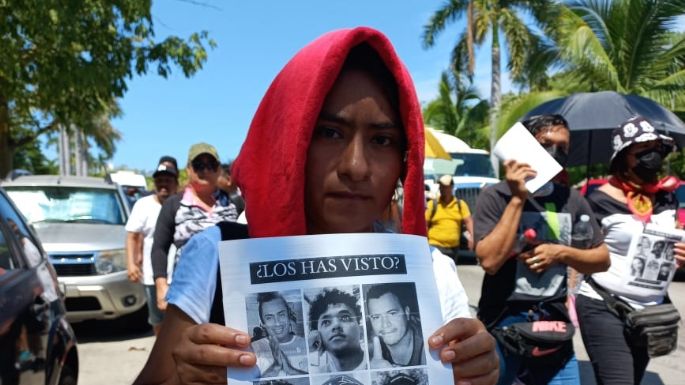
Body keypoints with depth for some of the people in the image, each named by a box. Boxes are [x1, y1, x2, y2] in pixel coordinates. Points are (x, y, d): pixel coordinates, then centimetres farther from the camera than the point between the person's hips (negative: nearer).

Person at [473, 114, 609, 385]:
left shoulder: (571, 200, 5)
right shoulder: (496, 196, -9)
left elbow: (602, 259, 9)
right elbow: (489, 260, -20)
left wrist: (561, 253, -10)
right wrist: (517, 199, -19)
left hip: (554, 324, 4)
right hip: (502, 324, -4)